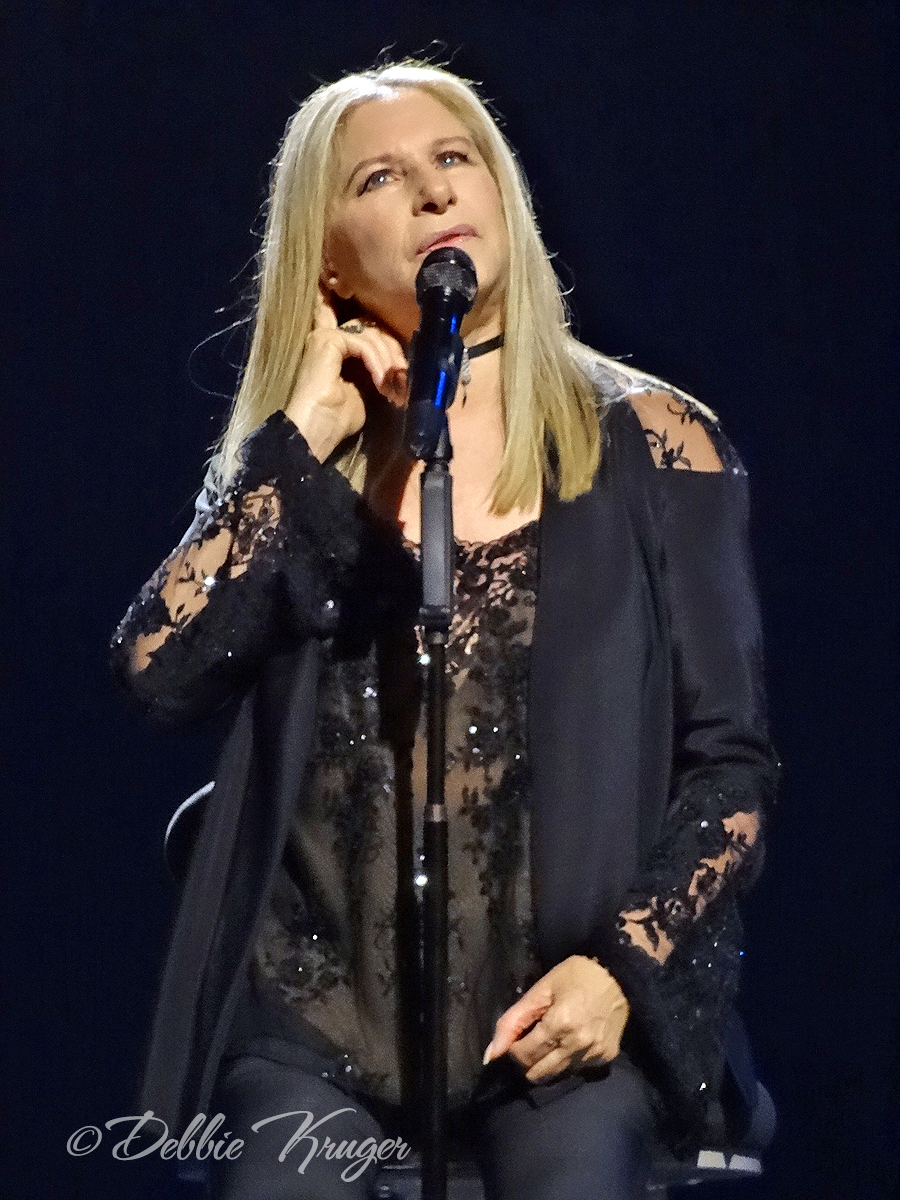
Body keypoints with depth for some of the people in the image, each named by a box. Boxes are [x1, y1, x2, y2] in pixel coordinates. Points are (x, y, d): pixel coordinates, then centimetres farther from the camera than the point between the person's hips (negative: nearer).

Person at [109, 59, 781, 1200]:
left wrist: (626, 964, -9)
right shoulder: (296, 464, 12)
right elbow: (160, 668, -5)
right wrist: (305, 437, -2)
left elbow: (731, 762, 5)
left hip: (558, 1001, -1)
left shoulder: (650, 444, 5)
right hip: (322, 995, 2)